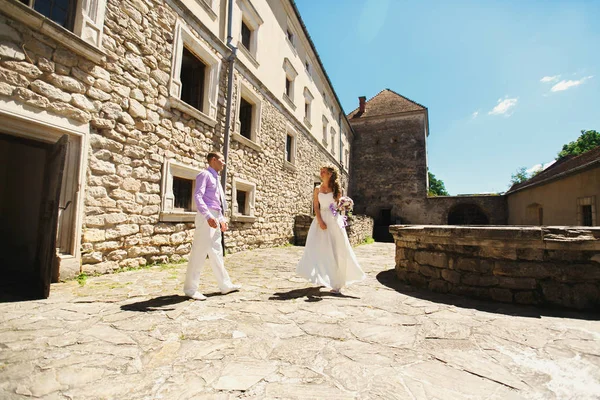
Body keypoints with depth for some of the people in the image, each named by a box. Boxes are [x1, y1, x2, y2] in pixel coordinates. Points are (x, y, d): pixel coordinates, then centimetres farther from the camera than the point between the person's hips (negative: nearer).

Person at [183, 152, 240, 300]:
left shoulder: (216, 178, 21)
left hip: (215, 219, 9)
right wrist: (208, 216, -29)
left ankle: (225, 285, 20)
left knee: (216, 253, 12)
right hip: (206, 217, -9)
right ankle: (190, 288, 4)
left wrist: (222, 219, 20)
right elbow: (197, 196, -19)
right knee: (199, 253, -6)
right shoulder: (205, 174, -5)